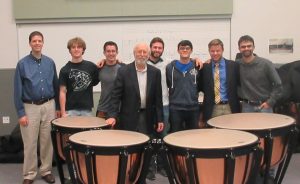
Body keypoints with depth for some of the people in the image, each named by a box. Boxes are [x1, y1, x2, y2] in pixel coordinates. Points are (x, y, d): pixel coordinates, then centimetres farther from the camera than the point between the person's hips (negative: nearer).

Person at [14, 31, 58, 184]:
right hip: (30, 107, -2)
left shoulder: (50, 62, 4)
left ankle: (46, 171, 20)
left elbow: (56, 86, 10)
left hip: (48, 106, 2)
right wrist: (21, 113, -9)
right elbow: (18, 90, -5)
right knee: (30, 143, 3)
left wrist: (58, 107, 8)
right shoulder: (22, 64, -5)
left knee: (47, 141, 8)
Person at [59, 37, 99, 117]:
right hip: (71, 110, -2)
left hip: (87, 109, 2)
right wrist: (63, 112, -9)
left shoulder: (91, 66, 4)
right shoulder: (65, 70, -1)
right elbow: (62, 92, -3)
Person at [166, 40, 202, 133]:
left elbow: (201, 86, 11)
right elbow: (165, 85, 8)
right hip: (175, 108, -1)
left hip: (193, 108, 1)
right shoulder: (170, 67, 2)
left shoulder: (197, 67, 4)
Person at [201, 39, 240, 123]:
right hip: (212, 109, 0)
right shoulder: (204, 67, 5)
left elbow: (239, 83, 9)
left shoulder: (233, 65, 4)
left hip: (230, 107, 0)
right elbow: (200, 87, 10)